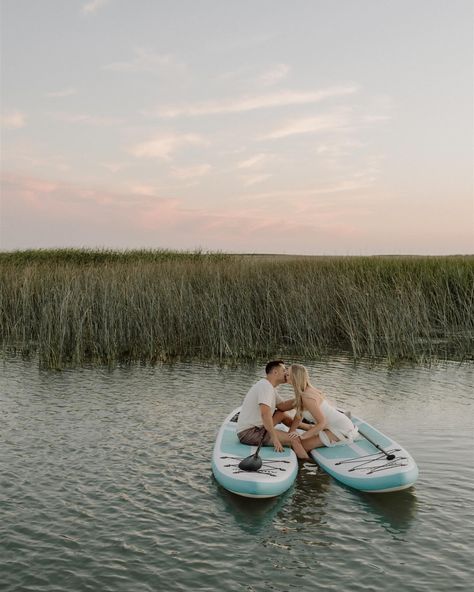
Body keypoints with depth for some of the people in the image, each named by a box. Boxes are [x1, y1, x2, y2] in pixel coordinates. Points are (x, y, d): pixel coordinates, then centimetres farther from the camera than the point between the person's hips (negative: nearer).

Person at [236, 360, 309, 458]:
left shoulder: (269, 386, 14)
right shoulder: (266, 386, -17)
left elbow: (283, 406, 10)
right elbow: (265, 414, -30)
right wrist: (275, 439, -28)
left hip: (255, 427, 11)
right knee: (295, 439, -17)